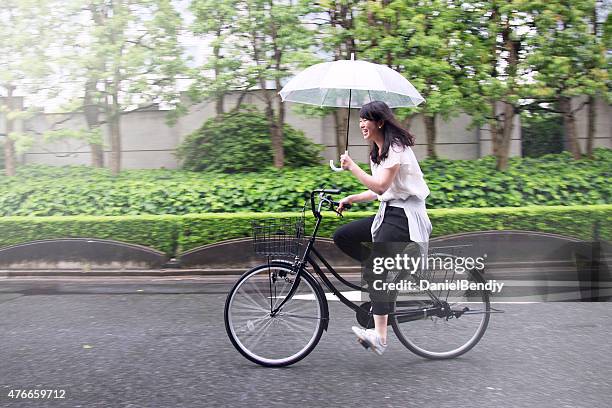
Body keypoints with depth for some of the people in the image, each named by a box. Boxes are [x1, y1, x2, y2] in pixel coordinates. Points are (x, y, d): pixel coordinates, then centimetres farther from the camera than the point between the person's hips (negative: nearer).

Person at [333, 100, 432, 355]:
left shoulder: (396, 147, -12)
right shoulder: (377, 151, 16)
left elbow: (381, 186, -22)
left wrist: (352, 167, -20)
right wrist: (351, 199, 8)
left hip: (404, 217, -9)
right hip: (387, 213, 9)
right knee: (342, 237, -2)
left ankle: (379, 336, -19)